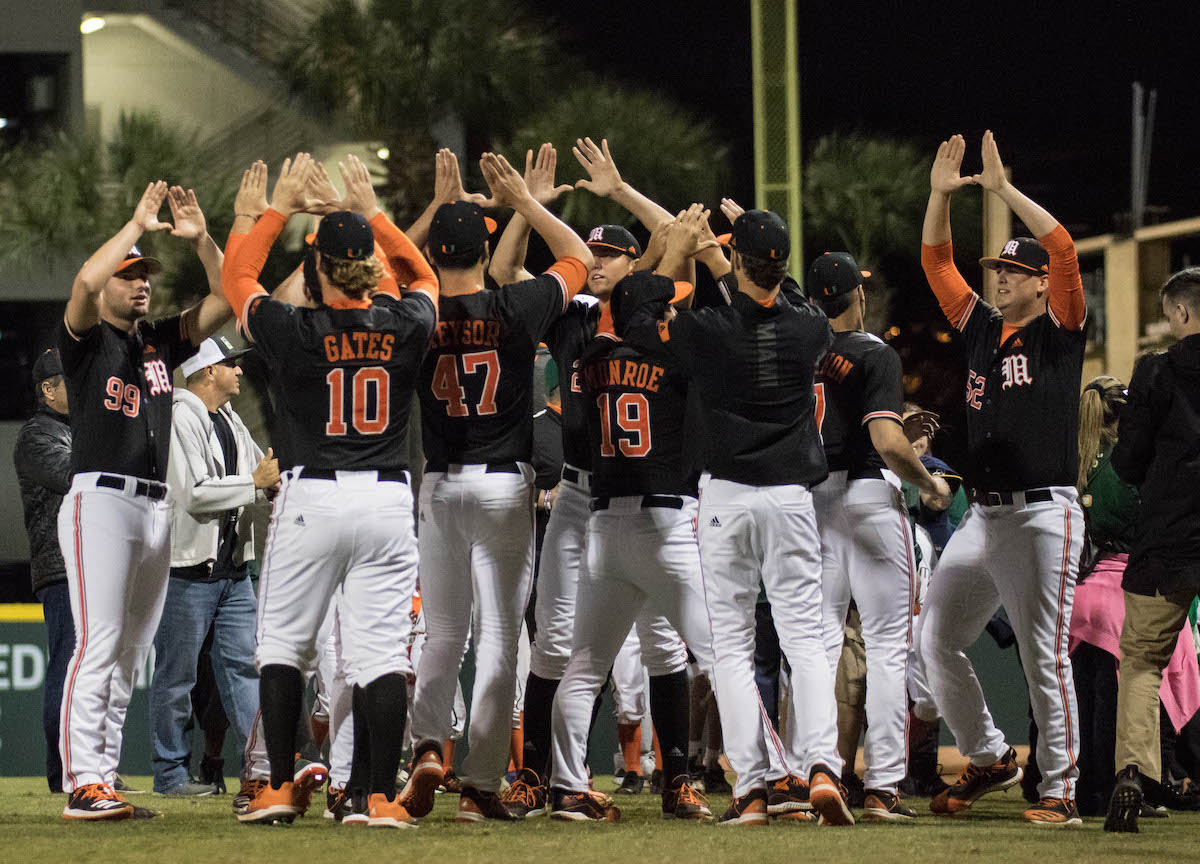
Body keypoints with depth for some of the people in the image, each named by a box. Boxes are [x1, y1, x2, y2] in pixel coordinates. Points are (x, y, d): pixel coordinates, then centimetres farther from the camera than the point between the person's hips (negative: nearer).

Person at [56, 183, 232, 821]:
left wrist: (199, 239, -2)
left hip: (156, 506, 7)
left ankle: (104, 779, 9)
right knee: (98, 646, -14)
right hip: (101, 499, -7)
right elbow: (84, 283, -21)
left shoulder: (161, 340, 18)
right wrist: (137, 225, -15)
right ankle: (82, 785, -17)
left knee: (129, 654, 7)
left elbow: (225, 299, 11)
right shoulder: (87, 338, 0)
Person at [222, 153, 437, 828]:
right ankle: (383, 797, -6)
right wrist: (374, 214, 26)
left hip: (312, 497, -2)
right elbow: (424, 278, 23)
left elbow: (237, 275, 10)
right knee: (380, 651, 0)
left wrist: (279, 209, 18)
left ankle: (281, 787, 8)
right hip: (389, 499, 2)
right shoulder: (405, 328, -2)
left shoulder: (295, 332, -8)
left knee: (283, 644, 11)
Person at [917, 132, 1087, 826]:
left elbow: (1063, 249, -15)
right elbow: (937, 263, 17)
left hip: (1045, 514, -7)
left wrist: (1005, 190, -15)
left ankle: (1060, 789, -3)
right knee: (935, 642, 5)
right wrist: (941, 195, 4)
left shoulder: (1060, 330, -1)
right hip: (983, 516, 7)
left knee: (1044, 655, -9)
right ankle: (990, 758, 20)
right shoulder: (982, 327, 16)